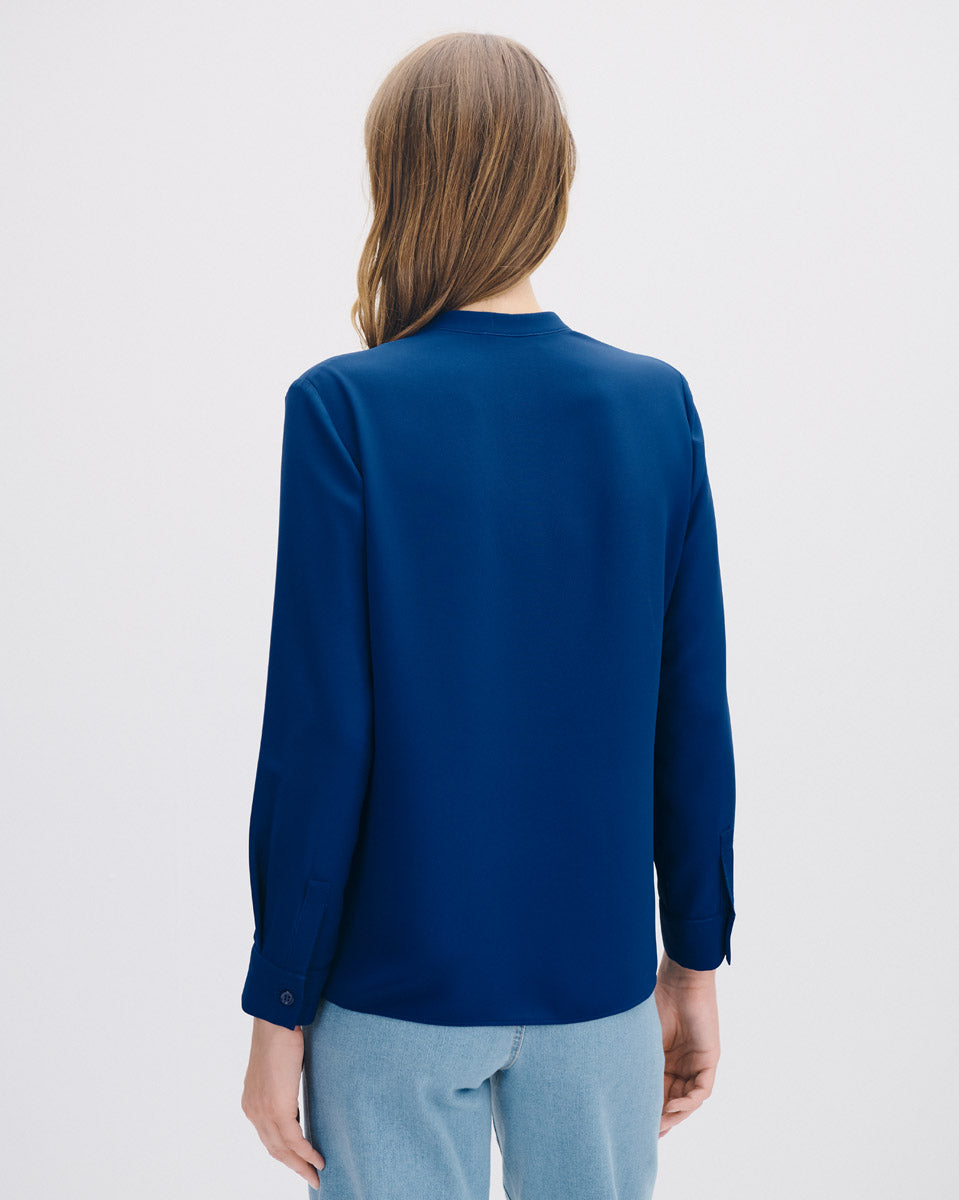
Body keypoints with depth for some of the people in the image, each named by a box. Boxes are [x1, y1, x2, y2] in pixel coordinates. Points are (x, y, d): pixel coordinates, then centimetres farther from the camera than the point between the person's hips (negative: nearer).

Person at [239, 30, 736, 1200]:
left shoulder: (347, 409, -13)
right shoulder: (657, 406, -4)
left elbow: (319, 736, -13)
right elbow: (692, 718, -1)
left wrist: (277, 1005, -3)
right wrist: (696, 964, 10)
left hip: (396, 985, -2)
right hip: (600, 978, 3)